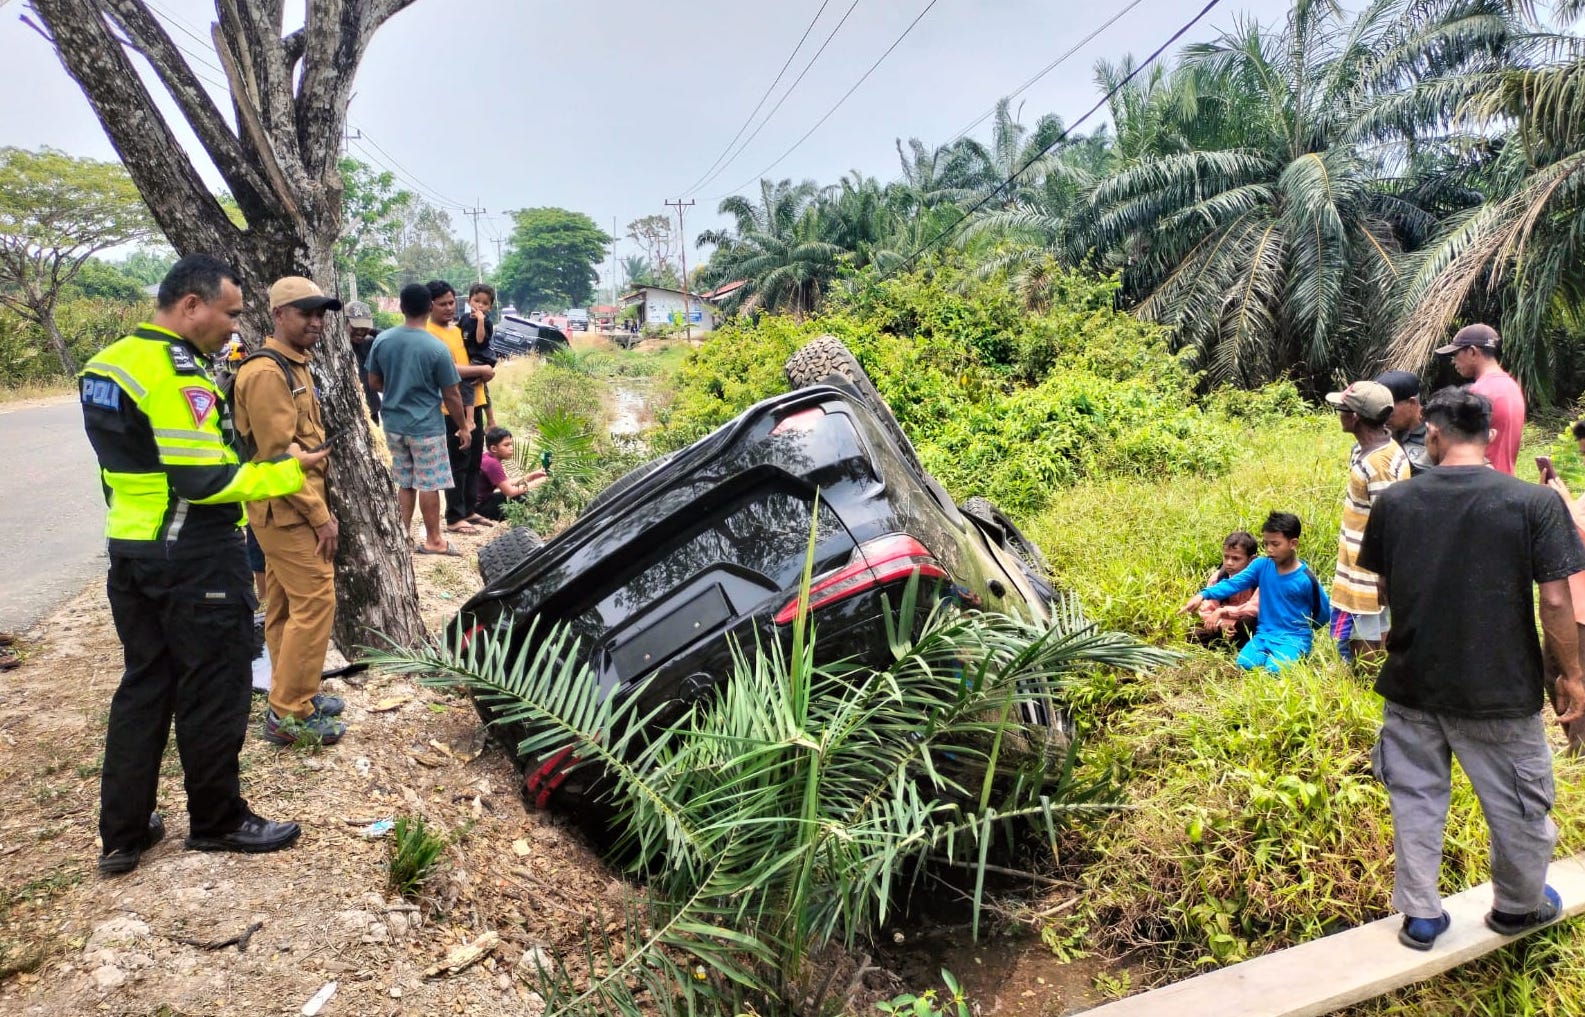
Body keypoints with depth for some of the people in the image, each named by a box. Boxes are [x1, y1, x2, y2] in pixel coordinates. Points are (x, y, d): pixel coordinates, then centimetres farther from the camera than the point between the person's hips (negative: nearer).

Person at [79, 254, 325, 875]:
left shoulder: (107, 363, 10)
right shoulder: (178, 375, -20)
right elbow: (202, 480, -23)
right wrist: (287, 470, -14)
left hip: (129, 550, 9)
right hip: (195, 559, -9)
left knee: (144, 686, 16)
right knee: (214, 695, 5)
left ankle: (123, 834, 22)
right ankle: (218, 822, 19)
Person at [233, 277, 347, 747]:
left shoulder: (294, 366, 16)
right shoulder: (267, 372, -17)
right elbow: (278, 454, -22)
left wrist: (320, 507, 16)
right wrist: (321, 517, -18)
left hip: (290, 510, 10)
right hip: (288, 511, -10)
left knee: (285, 605, 15)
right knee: (315, 602, -9)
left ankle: (293, 695, 24)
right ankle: (289, 714, -3)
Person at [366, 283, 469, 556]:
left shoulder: (381, 340, -3)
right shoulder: (437, 348, -16)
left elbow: (374, 382, 7)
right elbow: (450, 395, -10)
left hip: (394, 424, 5)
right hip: (426, 426, -5)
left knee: (405, 482, 17)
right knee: (428, 485, 4)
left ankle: (404, 534, 23)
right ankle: (433, 540, 13)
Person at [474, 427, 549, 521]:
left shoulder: (489, 458, 5)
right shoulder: (492, 463, -23)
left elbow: (507, 483, 8)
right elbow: (509, 491, -24)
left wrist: (531, 476, 0)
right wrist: (536, 483, -18)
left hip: (485, 499, 9)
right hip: (480, 506, -9)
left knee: (521, 496, 9)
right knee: (522, 499, -14)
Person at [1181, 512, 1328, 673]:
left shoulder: (1306, 579, -10)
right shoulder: (1261, 565, 0)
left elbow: (1323, 614, 2)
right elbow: (1233, 583, -10)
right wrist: (1203, 595, -23)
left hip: (1294, 638, -3)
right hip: (1264, 634, 3)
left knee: (1275, 669, -29)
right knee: (1245, 663, -24)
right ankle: (1271, 655, 5)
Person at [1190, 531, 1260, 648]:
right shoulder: (1217, 577, -7)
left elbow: (1255, 608, -33)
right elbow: (1206, 611, -8)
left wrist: (1223, 611, -35)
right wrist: (1221, 624, -27)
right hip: (1227, 627, 3)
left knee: (1249, 621, -38)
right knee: (1194, 635, -19)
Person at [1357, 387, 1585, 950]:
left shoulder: (1393, 501, -5)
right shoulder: (1535, 502, -12)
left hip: (1412, 684, 2)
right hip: (1499, 691, -2)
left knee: (1416, 797, 16)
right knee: (1517, 803, 20)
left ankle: (1420, 914, 26)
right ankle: (1519, 905, 40)